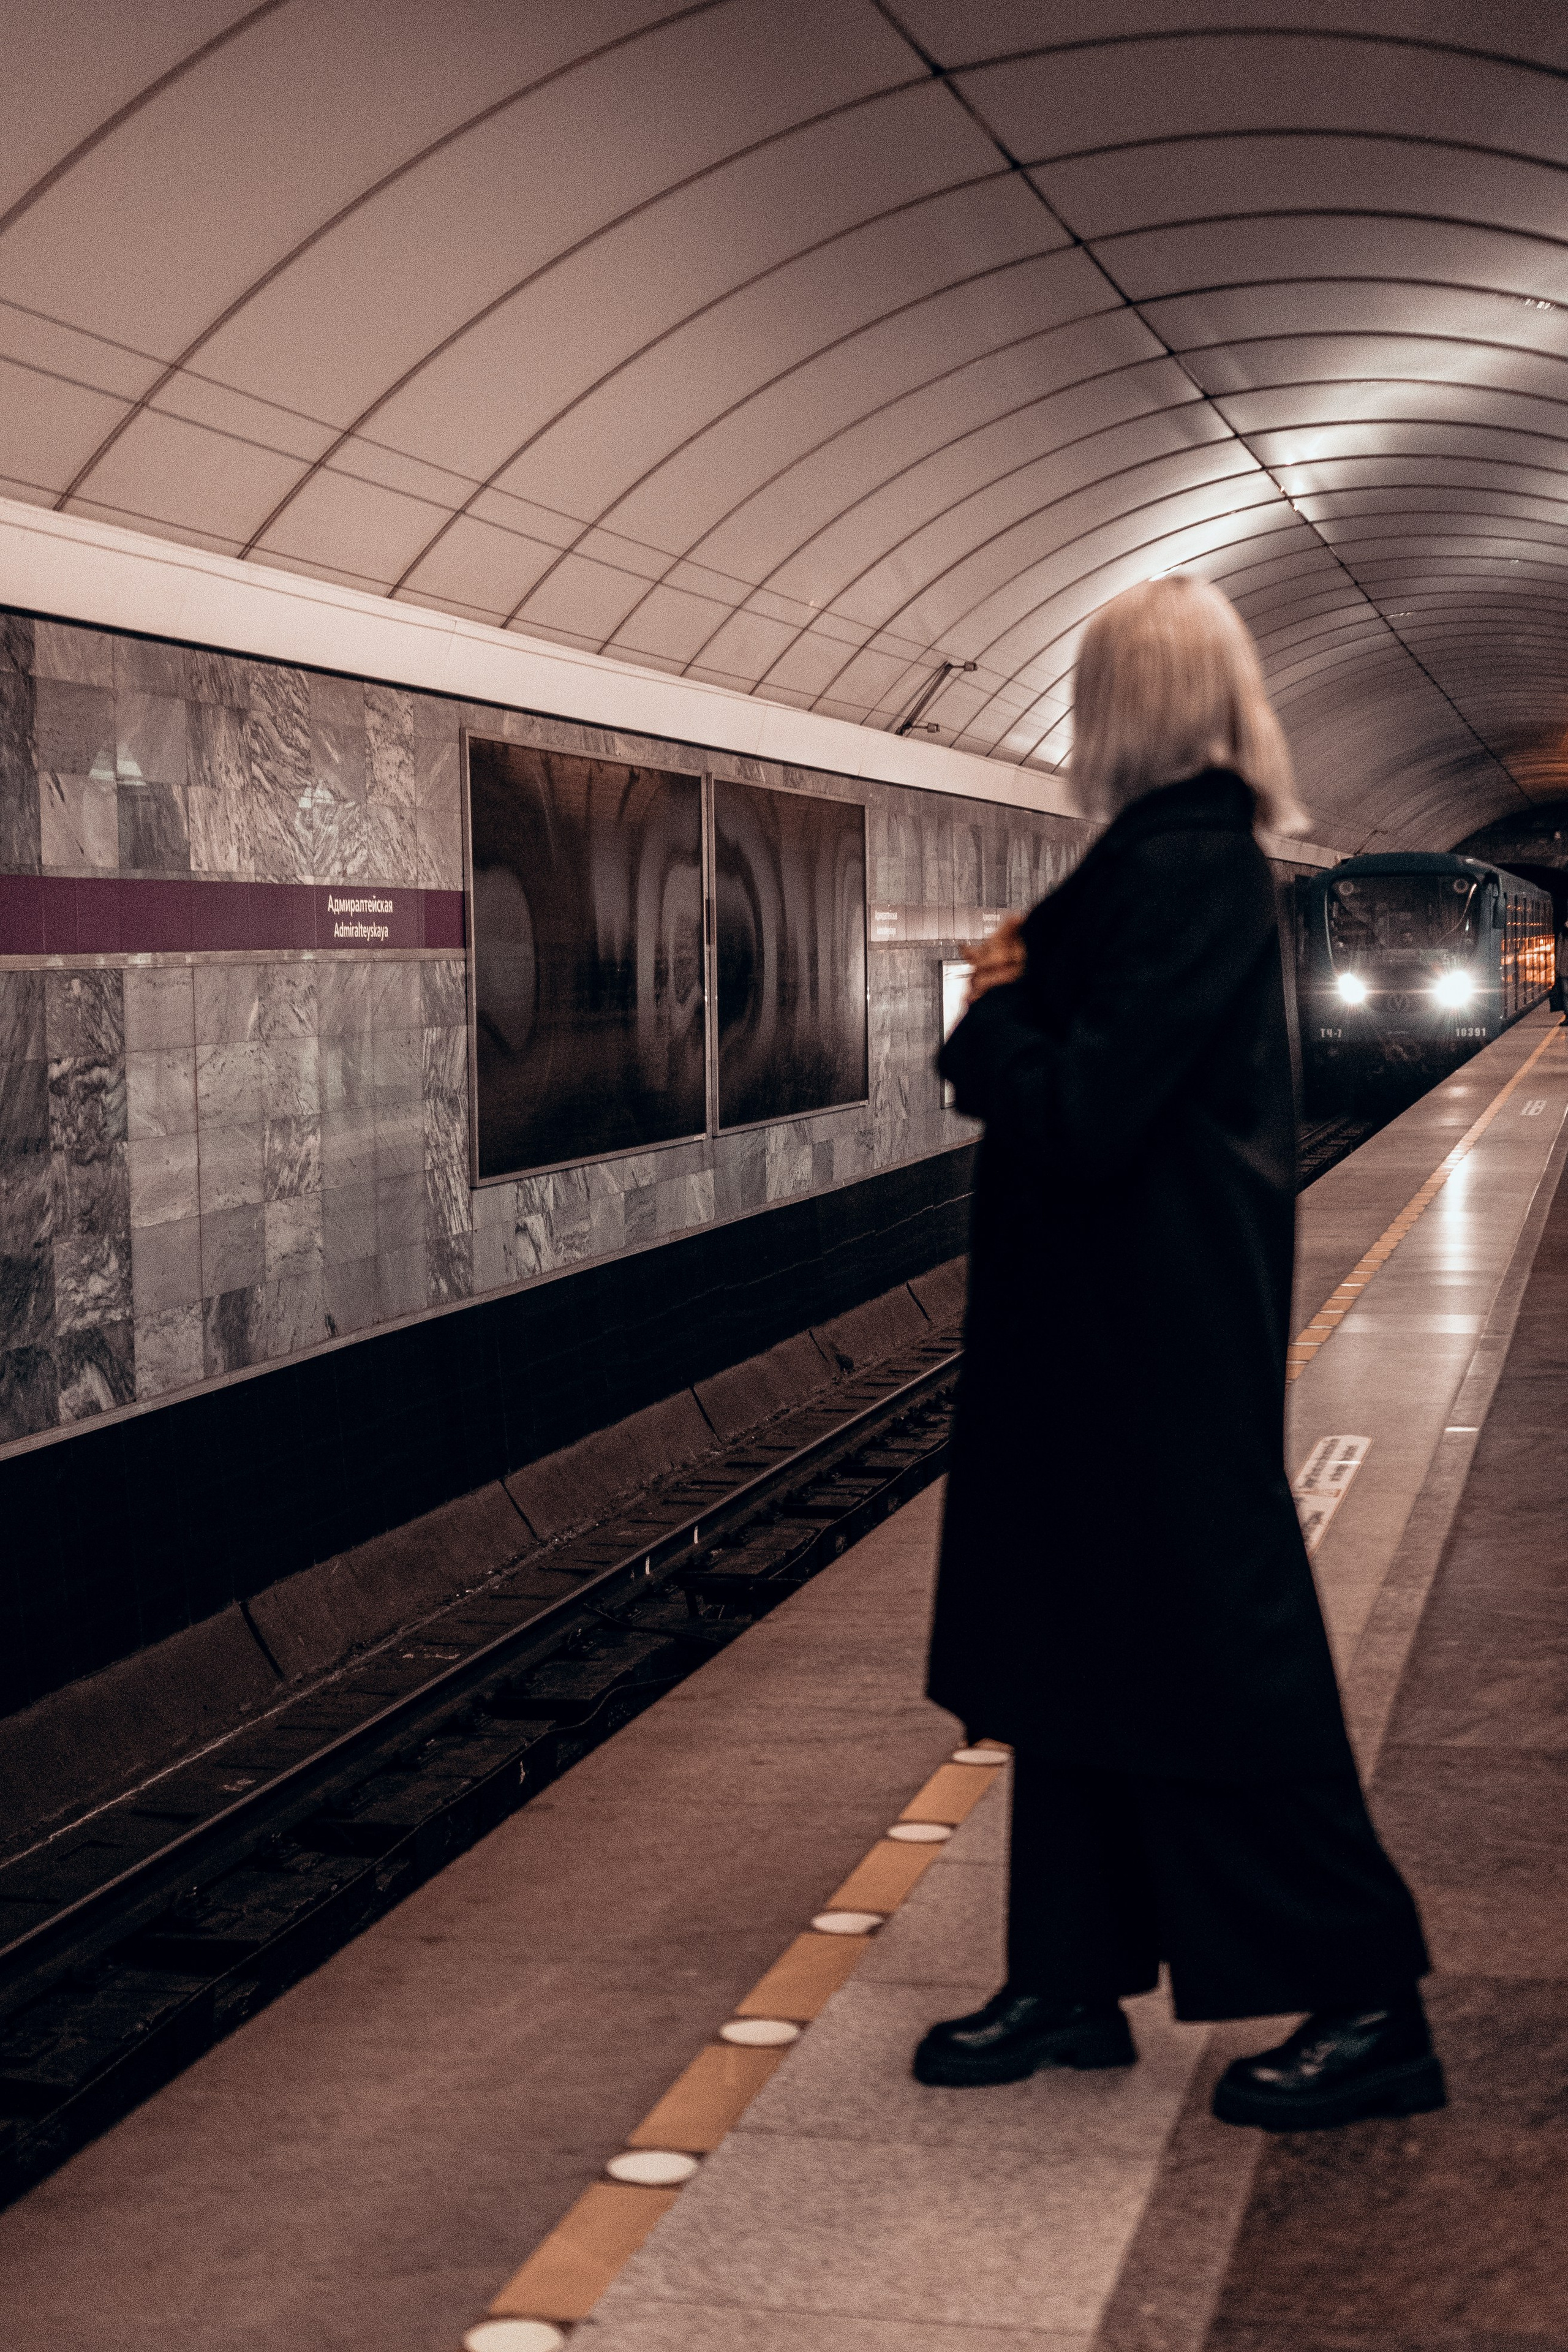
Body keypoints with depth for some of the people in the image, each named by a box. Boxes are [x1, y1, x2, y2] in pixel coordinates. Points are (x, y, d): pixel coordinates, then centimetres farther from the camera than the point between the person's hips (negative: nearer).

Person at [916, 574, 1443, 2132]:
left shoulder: (1183, 872, -19)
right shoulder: (1194, 859, 11)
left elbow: (1078, 1120, -24)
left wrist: (996, 1011, -8)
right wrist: (1027, 989, 1)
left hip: (1158, 1345, -10)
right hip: (1115, 1328, 10)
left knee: (1215, 1665, -1)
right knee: (1083, 1646, 14)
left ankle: (1368, 2004, 11)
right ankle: (1070, 1982, 25)